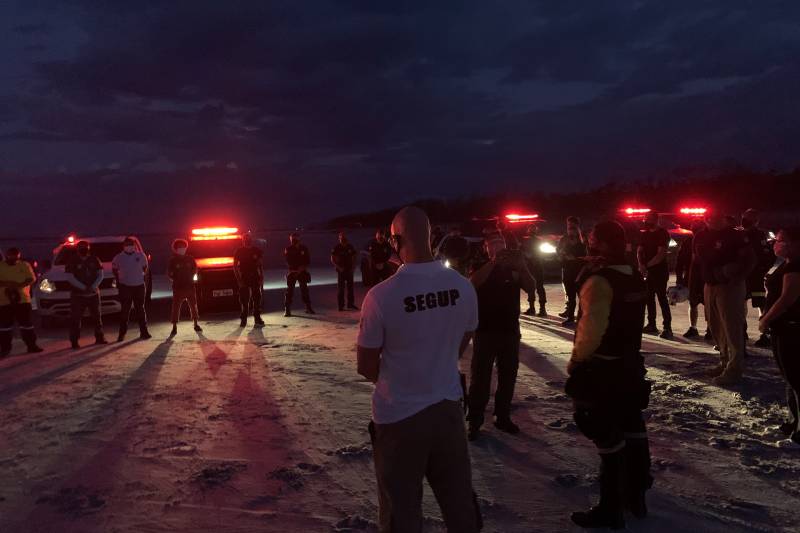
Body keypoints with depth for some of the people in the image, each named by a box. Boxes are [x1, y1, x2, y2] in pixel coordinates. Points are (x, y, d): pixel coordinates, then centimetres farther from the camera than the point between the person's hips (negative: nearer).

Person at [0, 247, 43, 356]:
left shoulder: (25, 265, 6)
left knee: (26, 323, 4)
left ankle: (31, 346, 10)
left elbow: (31, 279, -1)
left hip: (23, 299, 0)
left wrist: (19, 285, -17)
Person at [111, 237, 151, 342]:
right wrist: (118, 281, 6)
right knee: (125, 310, -2)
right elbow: (114, 269, 13)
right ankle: (122, 333, 4)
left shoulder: (141, 256, 0)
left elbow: (145, 267, 14)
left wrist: (142, 276, 5)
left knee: (140, 309, 6)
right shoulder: (119, 257, -2)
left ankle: (144, 331, 12)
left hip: (139, 286, 1)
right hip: (125, 287, -1)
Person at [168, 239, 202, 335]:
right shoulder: (173, 260, -3)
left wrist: (191, 278, 7)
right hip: (178, 288, -2)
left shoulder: (190, 259, 4)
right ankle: (174, 328, 4)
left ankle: (196, 325, 20)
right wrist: (174, 280, -3)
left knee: (193, 306, 8)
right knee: (176, 307, -3)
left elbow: (195, 270, 15)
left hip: (190, 286, 2)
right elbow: (169, 273, 3)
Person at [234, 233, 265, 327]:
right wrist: (239, 280, -7)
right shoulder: (239, 251, 0)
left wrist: (261, 279, 1)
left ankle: (257, 319, 4)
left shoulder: (257, 250, 3)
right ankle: (243, 319, 10)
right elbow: (235, 266, 2)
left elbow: (261, 266, 8)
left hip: (255, 278, 1)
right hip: (243, 278, -1)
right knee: (244, 300, 2)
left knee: (257, 299, -1)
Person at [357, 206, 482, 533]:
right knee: (459, 502, 19)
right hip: (447, 407, 4)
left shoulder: (381, 295, -21)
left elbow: (366, 368, -9)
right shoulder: (463, 287, -7)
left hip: (399, 415, -3)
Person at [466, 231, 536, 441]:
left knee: (508, 376, 11)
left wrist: (522, 266, -21)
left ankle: (503, 417, 25)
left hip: (510, 330, 4)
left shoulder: (513, 268, 7)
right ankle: (474, 421, 4)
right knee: (480, 377, -2)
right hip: (485, 330, -3)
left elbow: (531, 287, -5)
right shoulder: (481, 267, 1)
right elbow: (473, 282, -22)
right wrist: (493, 261, -28)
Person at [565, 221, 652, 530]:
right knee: (632, 429, 18)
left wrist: (577, 359, -16)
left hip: (603, 369, -9)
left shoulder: (599, 280, -22)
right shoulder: (635, 279, 6)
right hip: (630, 362, 9)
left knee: (607, 436, 0)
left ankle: (611, 509, 10)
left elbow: (592, 327, -29)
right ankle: (635, 497, 32)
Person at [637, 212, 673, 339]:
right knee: (649, 298, 10)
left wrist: (647, 265, -16)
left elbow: (661, 254, -14)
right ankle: (651, 325, 18)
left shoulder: (663, 233, -7)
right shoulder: (644, 234, 14)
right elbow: (639, 251, 8)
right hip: (647, 271, 7)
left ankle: (667, 327, -10)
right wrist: (641, 265, -10)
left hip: (660, 270, -7)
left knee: (662, 298, -10)